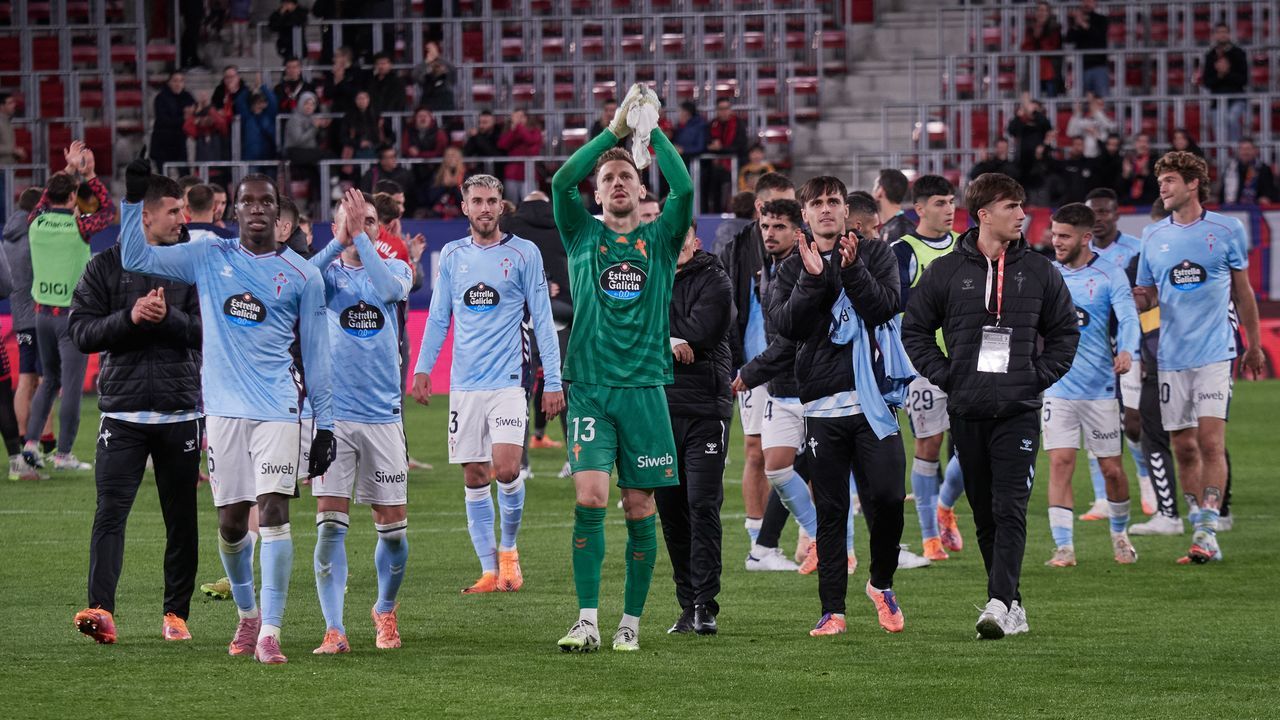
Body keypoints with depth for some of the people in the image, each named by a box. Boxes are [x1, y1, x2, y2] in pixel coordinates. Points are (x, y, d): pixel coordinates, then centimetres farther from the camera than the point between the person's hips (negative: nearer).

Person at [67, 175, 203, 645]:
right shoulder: (106, 267, 5)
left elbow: (209, 329, -1)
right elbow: (81, 331, -1)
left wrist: (168, 317, -17)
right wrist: (130, 318, -15)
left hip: (181, 411, 2)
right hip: (123, 411, -2)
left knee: (181, 518, 7)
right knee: (110, 511, -13)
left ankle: (176, 613, 16)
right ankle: (101, 610, -20)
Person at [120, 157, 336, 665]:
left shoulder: (302, 275, 5)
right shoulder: (208, 257, 8)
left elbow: (316, 352, 8)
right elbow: (136, 259, 6)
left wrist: (325, 423, 5)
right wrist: (133, 202, -6)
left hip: (279, 408, -2)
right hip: (224, 407, 2)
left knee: (273, 510, -14)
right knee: (230, 522, 6)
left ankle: (270, 631, -14)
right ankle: (247, 613, 30)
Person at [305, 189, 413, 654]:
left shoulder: (395, 268, 7)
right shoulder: (327, 272, 4)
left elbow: (389, 288, -17)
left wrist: (360, 238, -19)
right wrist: (339, 241, -23)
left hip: (382, 415, 1)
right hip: (333, 414, -1)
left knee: (393, 528, 6)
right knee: (330, 525, -10)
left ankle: (385, 611, 29)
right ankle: (334, 630, -11)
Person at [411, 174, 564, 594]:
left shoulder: (524, 254, 1)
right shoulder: (452, 256, 10)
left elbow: (542, 319, 1)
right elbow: (438, 317, 15)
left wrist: (553, 380, -3)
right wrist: (422, 368, 4)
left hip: (508, 381, -3)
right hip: (464, 383, 3)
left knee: (506, 469, -16)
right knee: (474, 478, 2)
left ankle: (508, 548, 8)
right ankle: (489, 571, 7)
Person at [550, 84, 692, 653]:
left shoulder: (659, 240, 9)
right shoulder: (583, 236, 9)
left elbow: (684, 187, -9)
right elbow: (561, 182, -8)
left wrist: (652, 128, -9)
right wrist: (615, 129, -11)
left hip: (644, 387, 1)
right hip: (589, 387, -1)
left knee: (640, 508, 2)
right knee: (590, 498, -13)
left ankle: (631, 622, 11)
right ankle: (587, 621, -12)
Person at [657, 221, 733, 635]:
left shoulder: (713, 282, 2)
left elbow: (699, 334, -12)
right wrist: (669, 343, -12)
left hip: (704, 408, -4)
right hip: (658, 409, 4)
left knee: (703, 507, -9)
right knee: (670, 509, 5)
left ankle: (705, 605, -9)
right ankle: (687, 604, 11)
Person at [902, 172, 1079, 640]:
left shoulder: (1039, 272, 4)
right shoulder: (946, 272, 2)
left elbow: (1065, 331, 13)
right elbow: (914, 329, 10)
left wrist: (1041, 375, 1)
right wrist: (942, 374, -1)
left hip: (1019, 409, -1)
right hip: (967, 410, 1)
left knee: (1010, 511, -13)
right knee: (985, 514, 7)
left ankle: (1000, 604, -19)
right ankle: (1014, 607, 16)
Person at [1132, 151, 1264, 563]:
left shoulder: (1227, 230, 2)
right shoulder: (1153, 236, 8)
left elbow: (1242, 292, 12)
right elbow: (1146, 297, 15)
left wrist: (1254, 345, 16)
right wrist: (1137, 299, -8)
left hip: (1215, 354, -3)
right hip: (1172, 357, 3)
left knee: (1211, 441, -13)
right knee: (1184, 448, 3)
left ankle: (1208, 530, -14)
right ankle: (1202, 536, 9)